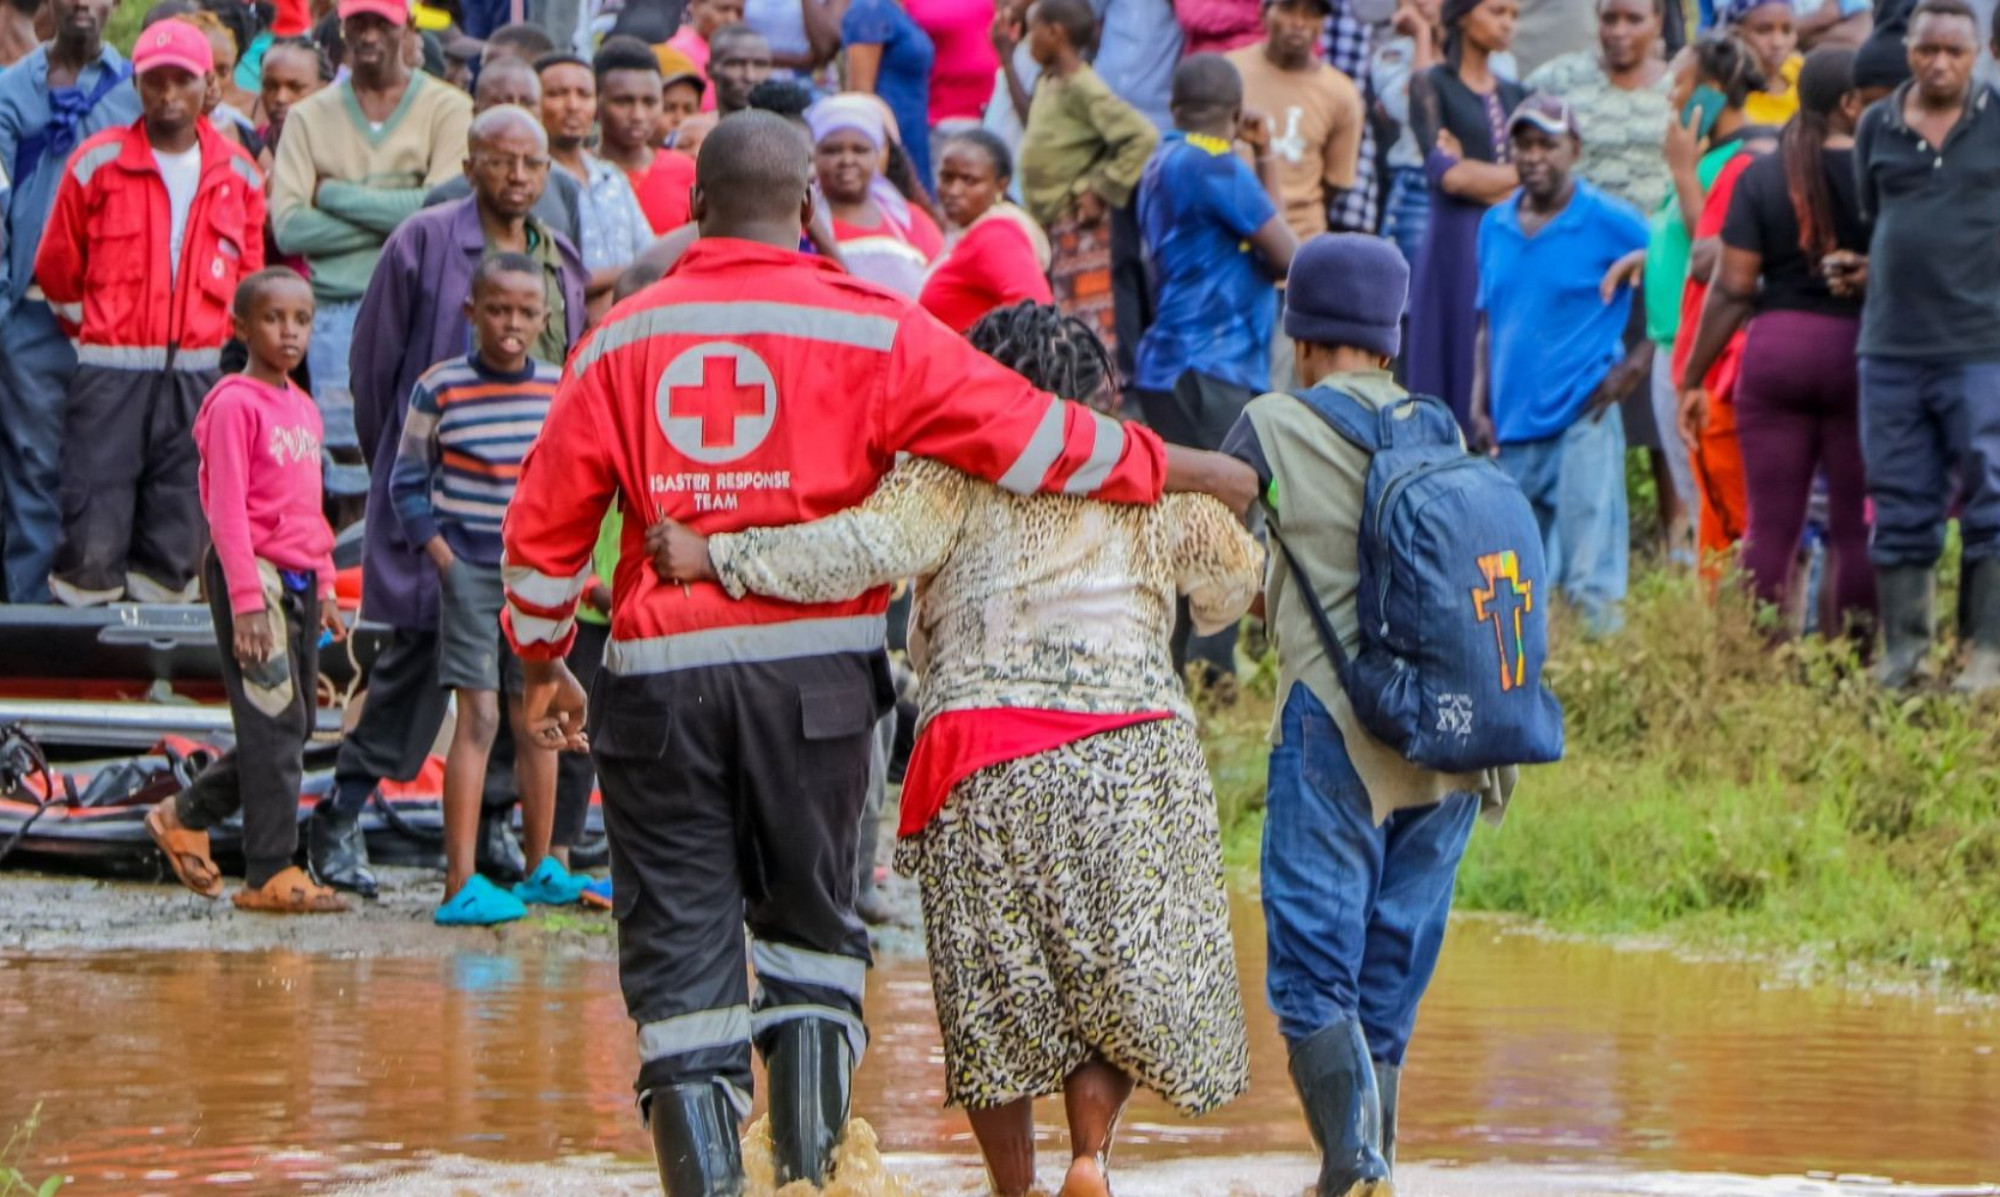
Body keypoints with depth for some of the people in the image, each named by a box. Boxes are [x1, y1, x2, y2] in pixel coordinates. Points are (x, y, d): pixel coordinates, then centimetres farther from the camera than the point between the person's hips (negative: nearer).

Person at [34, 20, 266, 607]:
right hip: (110, 371, -3)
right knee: (93, 542, -11)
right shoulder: (98, 163, -1)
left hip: (197, 374, 3)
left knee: (176, 551, 1)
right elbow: (57, 270, 8)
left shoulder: (237, 175, 8)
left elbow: (247, 273, 20)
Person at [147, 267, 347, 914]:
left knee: (295, 724, 9)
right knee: (275, 722, -8)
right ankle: (271, 873, -4)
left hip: (298, 579, 8)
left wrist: (324, 591, 19)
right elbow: (227, 511, -15)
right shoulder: (234, 405, -11)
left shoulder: (304, 408, 15)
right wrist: (247, 601, -19)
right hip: (254, 575, -8)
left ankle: (185, 816, 24)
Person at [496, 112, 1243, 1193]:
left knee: (678, 933, 6)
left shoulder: (623, 340, 7)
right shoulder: (870, 330, 0)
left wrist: (540, 665, 24)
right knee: (808, 907, 18)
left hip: (660, 667, 1)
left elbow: (545, 520, 11)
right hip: (814, 659, -1)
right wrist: (1178, 471, 9)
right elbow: (1026, 437, -2)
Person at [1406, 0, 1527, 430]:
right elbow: (1445, 173, -10)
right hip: (1456, 247, -5)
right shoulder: (1432, 86, 2)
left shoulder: (1514, 96, 17)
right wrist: (1518, 173, -1)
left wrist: (1476, 176, -7)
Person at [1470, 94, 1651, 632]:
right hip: (1512, 428, 6)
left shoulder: (1611, 223, -4)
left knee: (1591, 586, -10)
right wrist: (1480, 408, 11)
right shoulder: (1496, 226, 12)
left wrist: (1638, 362, -7)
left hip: (1581, 421, -6)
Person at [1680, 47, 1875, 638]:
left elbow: (1733, 289, -1)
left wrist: (1692, 379, 5)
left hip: (1775, 350, 2)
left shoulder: (1760, 178, 1)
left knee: (1771, 524, 4)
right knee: (1856, 524, 3)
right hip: (1859, 352, -2)